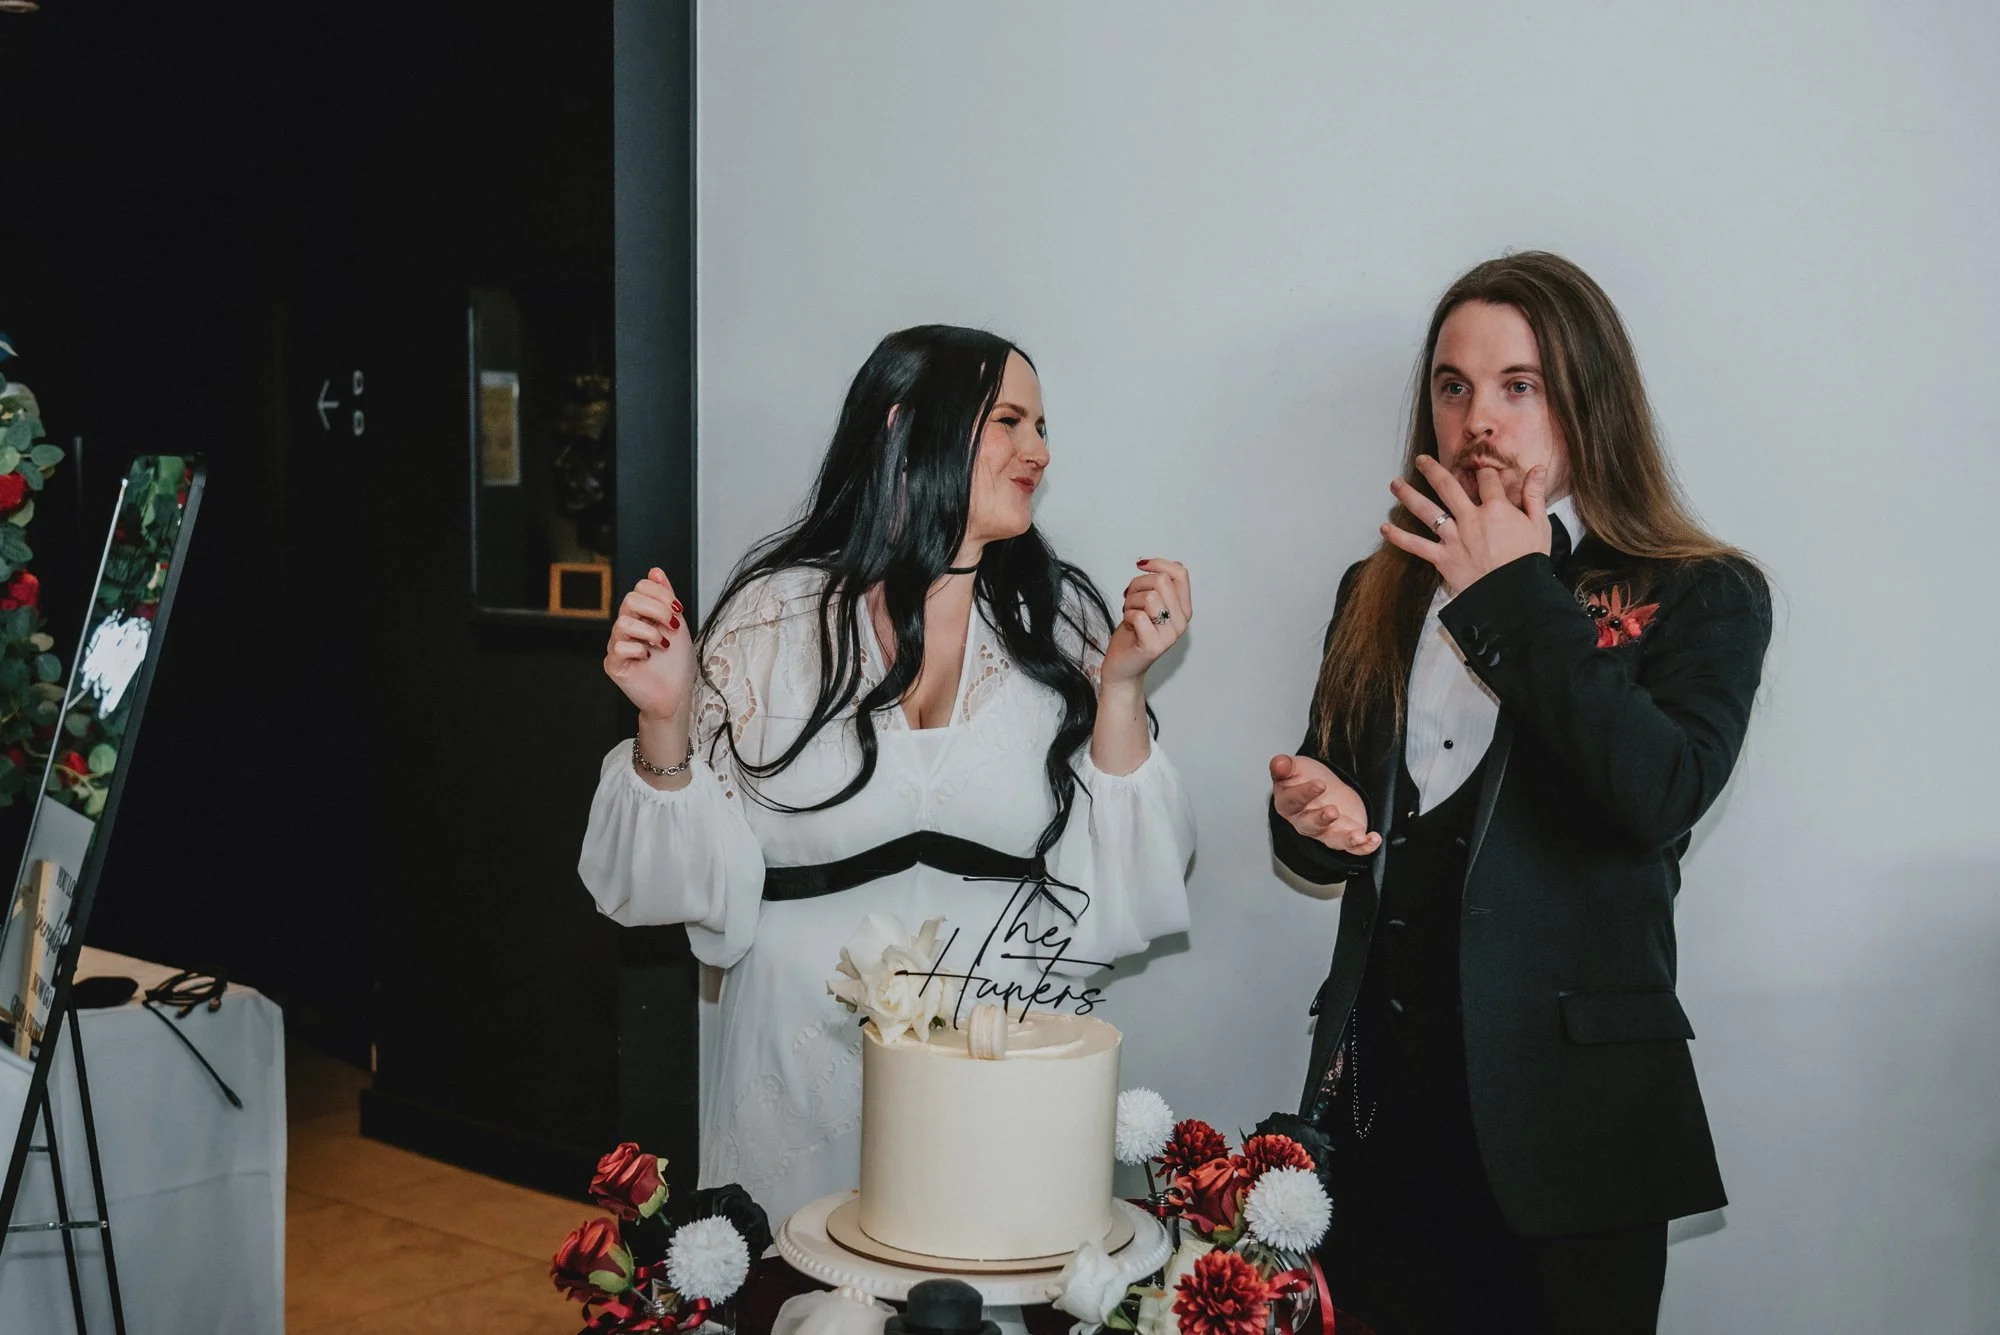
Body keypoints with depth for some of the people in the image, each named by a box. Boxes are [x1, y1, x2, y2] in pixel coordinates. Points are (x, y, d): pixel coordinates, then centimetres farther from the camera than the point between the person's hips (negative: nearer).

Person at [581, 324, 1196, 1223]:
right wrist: (665, 723, -16)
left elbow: (1116, 892, -4)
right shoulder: (777, 616, -3)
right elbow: (700, 881, -2)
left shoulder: (1062, 620, 2)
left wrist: (1121, 683, -13)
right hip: (807, 1074, -1)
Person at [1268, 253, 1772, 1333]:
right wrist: (1312, 817, -4)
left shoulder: (1703, 597, -2)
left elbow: (1663, 794, -20)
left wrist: (1515, 594, -13)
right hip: (1379, 1098, 4)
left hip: (1563, 1111, -4)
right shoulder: (1380, 594, 13)